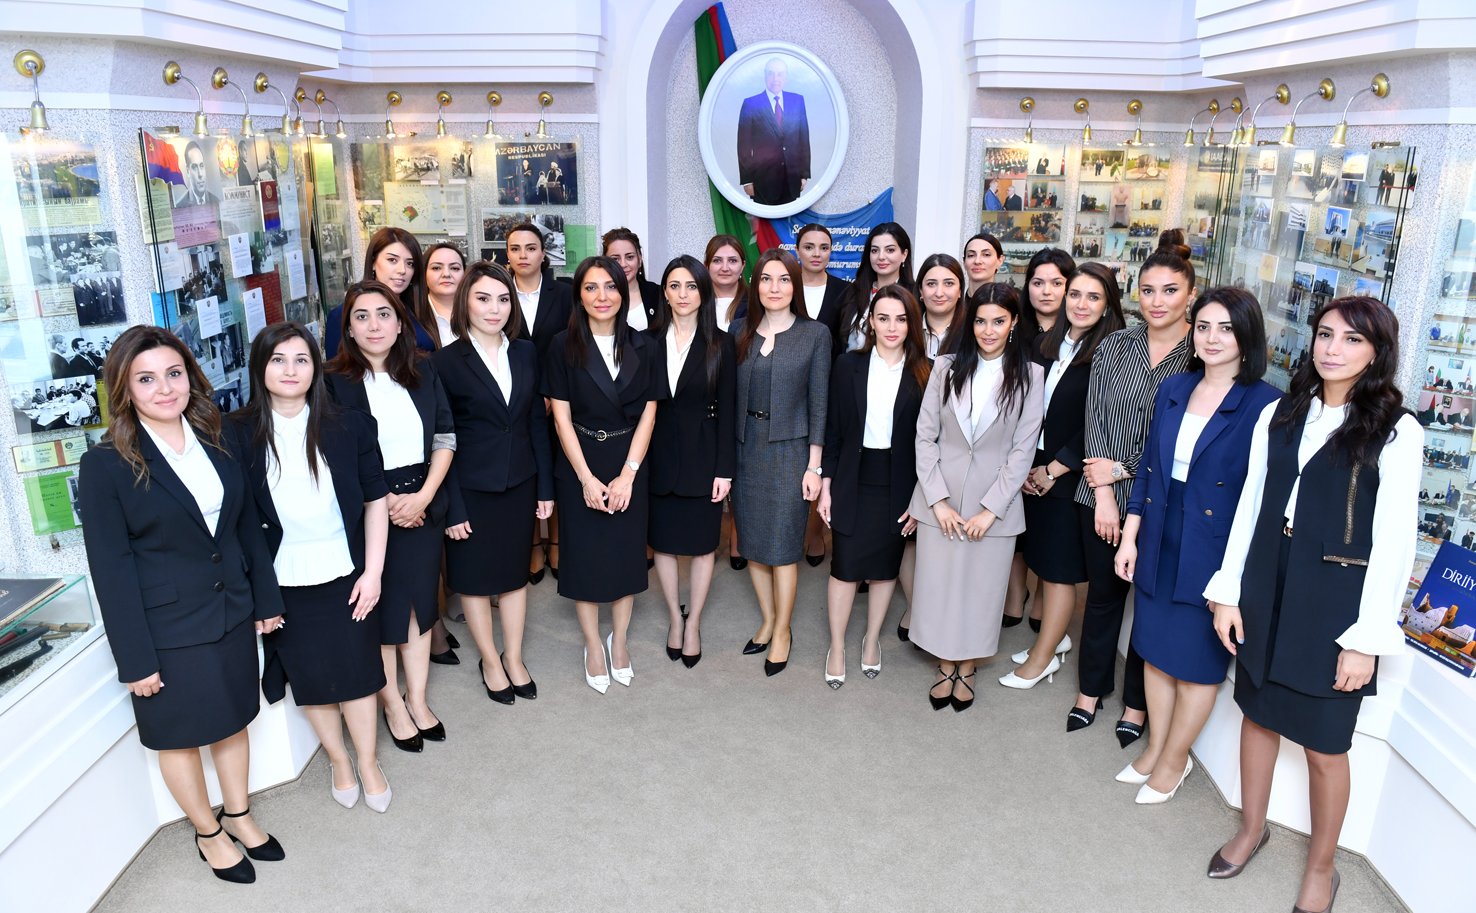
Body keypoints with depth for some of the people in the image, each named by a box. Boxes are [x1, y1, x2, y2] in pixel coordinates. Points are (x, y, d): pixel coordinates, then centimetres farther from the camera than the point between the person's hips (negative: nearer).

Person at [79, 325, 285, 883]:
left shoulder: (215, 443, 1)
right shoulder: (105, 465, -14)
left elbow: (248, 527, 8)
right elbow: (111, 569, -14)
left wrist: (266, 600, 8)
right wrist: (135, 658, -13)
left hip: (232, 616, 5)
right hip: (169, 631, -4)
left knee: (233, 721, 19)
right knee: (180, 737, 14)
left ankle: (238, 815, 40)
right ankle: (208, 833, 35)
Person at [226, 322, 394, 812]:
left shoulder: (347, 426, -6)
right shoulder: (239, 434, -8)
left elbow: (376, 500, -1)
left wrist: (372, 573, -5)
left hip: (345, 577, 0)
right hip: (283, 583, 0)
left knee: (355, 673, 9)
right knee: (310, 679, 14)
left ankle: (368, 764, 31)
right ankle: (338, 760, 37)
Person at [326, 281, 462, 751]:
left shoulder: (422, 372, 3)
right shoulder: (334, 382, -9)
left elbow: (445, 437, 3)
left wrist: (423, 496, -9)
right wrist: (385, 503, -13)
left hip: (422, 507, 4)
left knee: (419, 602, 13)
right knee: (380, 610, 8)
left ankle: (417, 700, 30)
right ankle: (393, 705, 26)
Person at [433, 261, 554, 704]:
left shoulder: (525, 353, 2)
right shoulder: (446, 361, -10)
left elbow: (538, 422, 5)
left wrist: (545, 487, 3)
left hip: (520, 483, 4)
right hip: (471, 487, -3)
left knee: (516, 571, 15)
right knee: (475, 577, 11)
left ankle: (514, 658, 31)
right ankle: (490, 661, 30)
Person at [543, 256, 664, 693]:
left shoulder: (642, 346, 1)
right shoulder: (564, 346, -4)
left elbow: (648, 413, -1)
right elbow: (562, 417, -6)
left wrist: (627, 475, -10)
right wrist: (587, 479, -12)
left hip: (630, 465, 2)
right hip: (579, 466, -1)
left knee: (628, 553, 9)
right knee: (584, 555, 6)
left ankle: (619, 640, 28)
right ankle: (593, 646, 23)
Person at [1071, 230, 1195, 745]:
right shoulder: (1114, 347, 4)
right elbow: (1095, 419, -1)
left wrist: (1123, 469, -10)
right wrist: (1103, 494, -8)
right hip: (1102, 495, 3)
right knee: (1103, 593, 15)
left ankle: (1137, 703, 28)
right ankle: (1091, 689, 32)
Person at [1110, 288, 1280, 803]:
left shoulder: (1266, 405, -13)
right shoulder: (1172, 391, 4)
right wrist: (1129, 538, 7)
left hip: (1213, 555, -5)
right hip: (1158, 547, 5)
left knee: (1197, 663, 10)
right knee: (1155, 650, 16)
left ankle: (1173, 761, 29)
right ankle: (1156, 747, 35)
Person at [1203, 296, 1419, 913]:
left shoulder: (1396, 432, -9)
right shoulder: (1279, 416, 4)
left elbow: (1393, 541, -10)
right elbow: (1251, 507, 6)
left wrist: (1368, 637, -12)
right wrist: (1227, 592, 4)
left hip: (1335, 603, -4)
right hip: (1267, 587, 4)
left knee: (1324, 743, 7)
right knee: (1258, 713, 17)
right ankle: (1251, 828, 39)